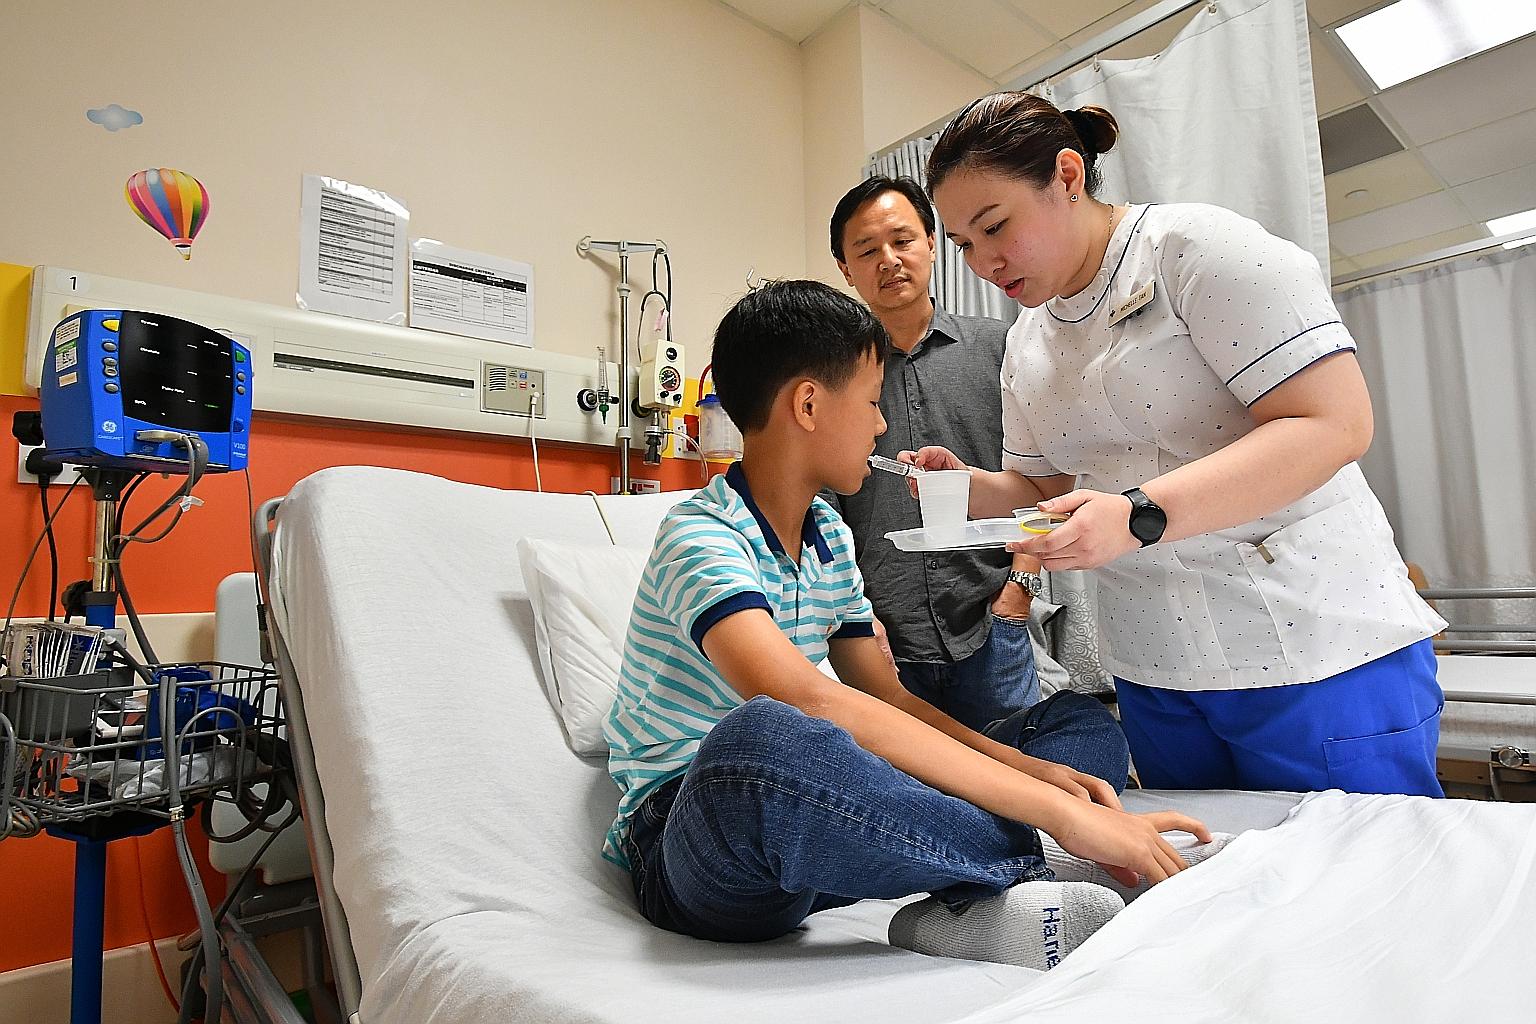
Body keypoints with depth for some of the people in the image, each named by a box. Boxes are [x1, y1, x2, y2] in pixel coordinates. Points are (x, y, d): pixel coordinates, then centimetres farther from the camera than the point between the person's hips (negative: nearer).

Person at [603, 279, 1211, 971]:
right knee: (760, 736, -45)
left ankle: (964, 907, -23)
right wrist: (1056, 813, -34)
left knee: (1081, 723, 4)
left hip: (804, 825, 8)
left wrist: (1033, 769, -8)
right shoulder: (701, 537, -17)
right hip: (688, 853, -7)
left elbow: (886, 699, 8)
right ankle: (1024, 870, -23)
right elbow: (806, 701, -34)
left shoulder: (828, 536, 10)